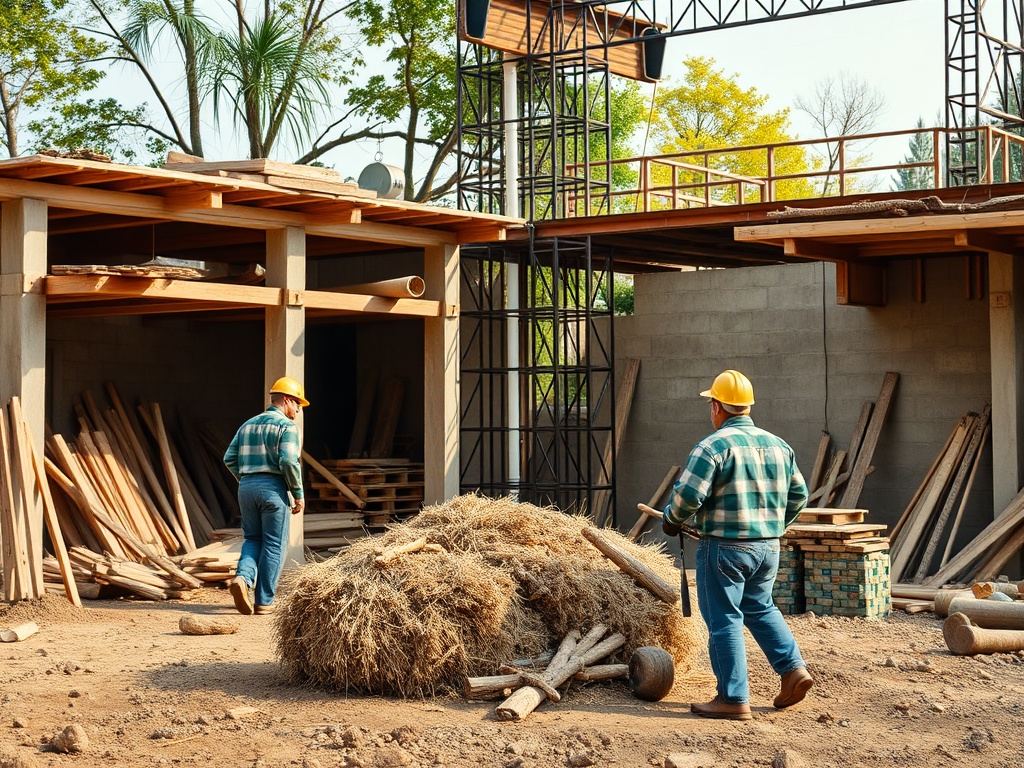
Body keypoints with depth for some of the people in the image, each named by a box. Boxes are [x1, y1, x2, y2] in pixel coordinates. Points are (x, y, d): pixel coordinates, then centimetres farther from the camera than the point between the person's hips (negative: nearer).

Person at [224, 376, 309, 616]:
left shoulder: (248, 425, 16)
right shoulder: (286, 426, -5)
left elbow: (230, 458, 11)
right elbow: (288, 462, -16)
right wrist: (298, 494, -8)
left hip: (246, 487, 6)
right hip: (273, 488, -6)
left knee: (253, 539, 17)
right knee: (273, 545, 2)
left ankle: (243, 577, -9)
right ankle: (264, 601, 5)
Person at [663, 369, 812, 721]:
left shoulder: (713, 446, -13)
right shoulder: (778, 445, 9)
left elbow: (687, 496, -18)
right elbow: (798, 495, 15)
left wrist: (671, 520, 2)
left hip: (725, 547, -7)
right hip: (768, 547, 7)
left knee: (724, 620, 1)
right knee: (760, 607, 25)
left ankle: (734, 699, 4)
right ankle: (794, 668, 13)